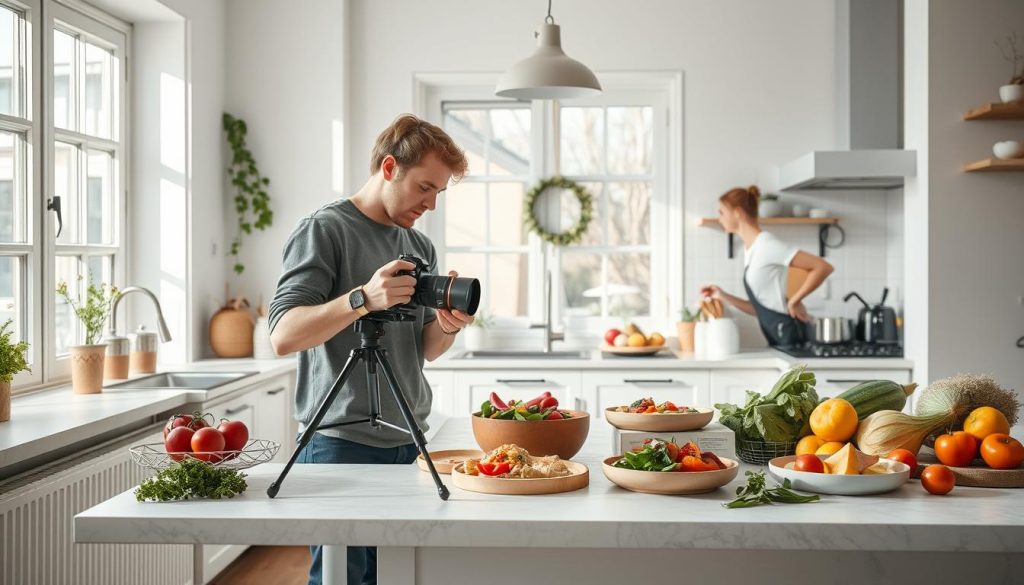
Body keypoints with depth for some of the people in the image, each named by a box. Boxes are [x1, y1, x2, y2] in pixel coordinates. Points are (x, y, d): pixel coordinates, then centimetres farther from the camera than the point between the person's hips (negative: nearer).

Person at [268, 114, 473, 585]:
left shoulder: (420, 246, 14)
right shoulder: (325, 229, -7)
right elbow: (284, 335, -16)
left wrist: (445, 327, -5)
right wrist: (363, 298, -27)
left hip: (406, 444, 6)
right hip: (341, 443, -6)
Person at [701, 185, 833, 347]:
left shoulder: (766, 244, -13)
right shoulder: (749, 249, 14)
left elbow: (823, 267, -18)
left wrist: (793, 301, -13)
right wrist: (724, 296, 11)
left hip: (790, 335, -9)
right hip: (779, 339, 9)